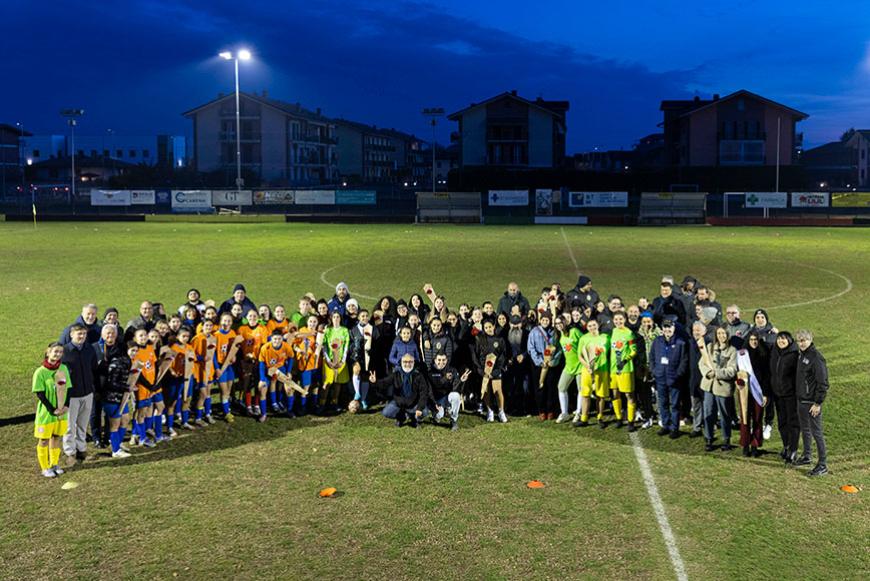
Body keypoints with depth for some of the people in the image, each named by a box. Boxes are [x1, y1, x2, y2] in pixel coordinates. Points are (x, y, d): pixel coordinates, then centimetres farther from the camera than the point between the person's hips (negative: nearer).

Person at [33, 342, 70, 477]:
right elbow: (40, 394, -14)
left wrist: (66, 406, -7)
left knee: (57, 437, 14)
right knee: (44, 440, 6)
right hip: (46, 412, -4)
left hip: (62, 412, 5)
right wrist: (52, 410, -17)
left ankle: (54, 464, 28)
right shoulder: (40, 372, -15)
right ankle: (45, 468, 18)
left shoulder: (64, 368, 0)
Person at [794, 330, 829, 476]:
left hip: (812, 402, -9)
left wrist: (818, 403, -19)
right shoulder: (801, 354, 8)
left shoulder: (816, 358, -19)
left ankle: (823, 465, 4)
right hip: (801, 400, 9)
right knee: (805, 430, 20)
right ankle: (806, 456, 35)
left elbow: (823, 383, -19)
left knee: (817, 432, -3)